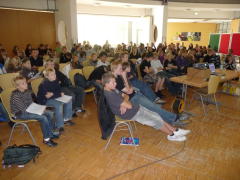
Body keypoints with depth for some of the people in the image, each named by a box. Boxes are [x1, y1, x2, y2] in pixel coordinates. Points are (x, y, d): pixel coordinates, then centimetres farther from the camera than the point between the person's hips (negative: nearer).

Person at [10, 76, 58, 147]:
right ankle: (46, 139, -10)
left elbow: (31, 103, 10)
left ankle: (50, 134, 11)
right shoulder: (15, 95, -23)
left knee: (48, 114, -2)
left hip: (29, 110, 8)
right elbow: (23, 109, -24)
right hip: (19, 114, -8)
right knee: (43, 118, -24)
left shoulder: (27, 91, 1)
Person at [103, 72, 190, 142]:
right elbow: (129, 106, -27)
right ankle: (172, 135, 22)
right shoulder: (110, 95, -27)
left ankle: (175, 130, 23)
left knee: (156, 116, 11)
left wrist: (124, 103, -11)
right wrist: (125, 102, -3)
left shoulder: (112, 90, 5)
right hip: (132, 114, -9)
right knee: (157, 120, -1)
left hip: (136, 107, 9)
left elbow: (126, 96, 11)